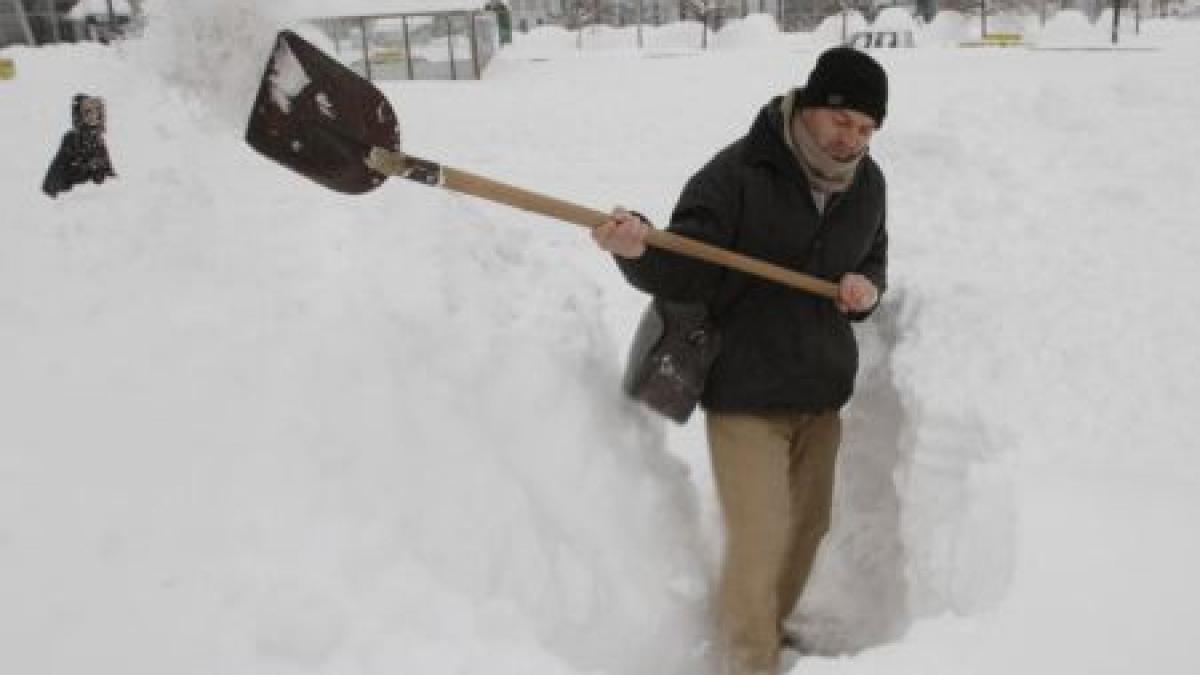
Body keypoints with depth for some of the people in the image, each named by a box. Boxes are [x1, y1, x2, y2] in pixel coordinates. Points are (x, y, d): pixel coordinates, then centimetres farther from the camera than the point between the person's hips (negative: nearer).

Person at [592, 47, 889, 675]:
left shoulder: (868, 184, 4)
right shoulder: (736, 172, -16)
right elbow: (685, 274, -19)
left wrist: (868, 287, -3)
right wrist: (640, 251, -42)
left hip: (822, 390, 7)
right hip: (744, 392, -6)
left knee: (807, 526, 19)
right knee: (759, 540, -7)